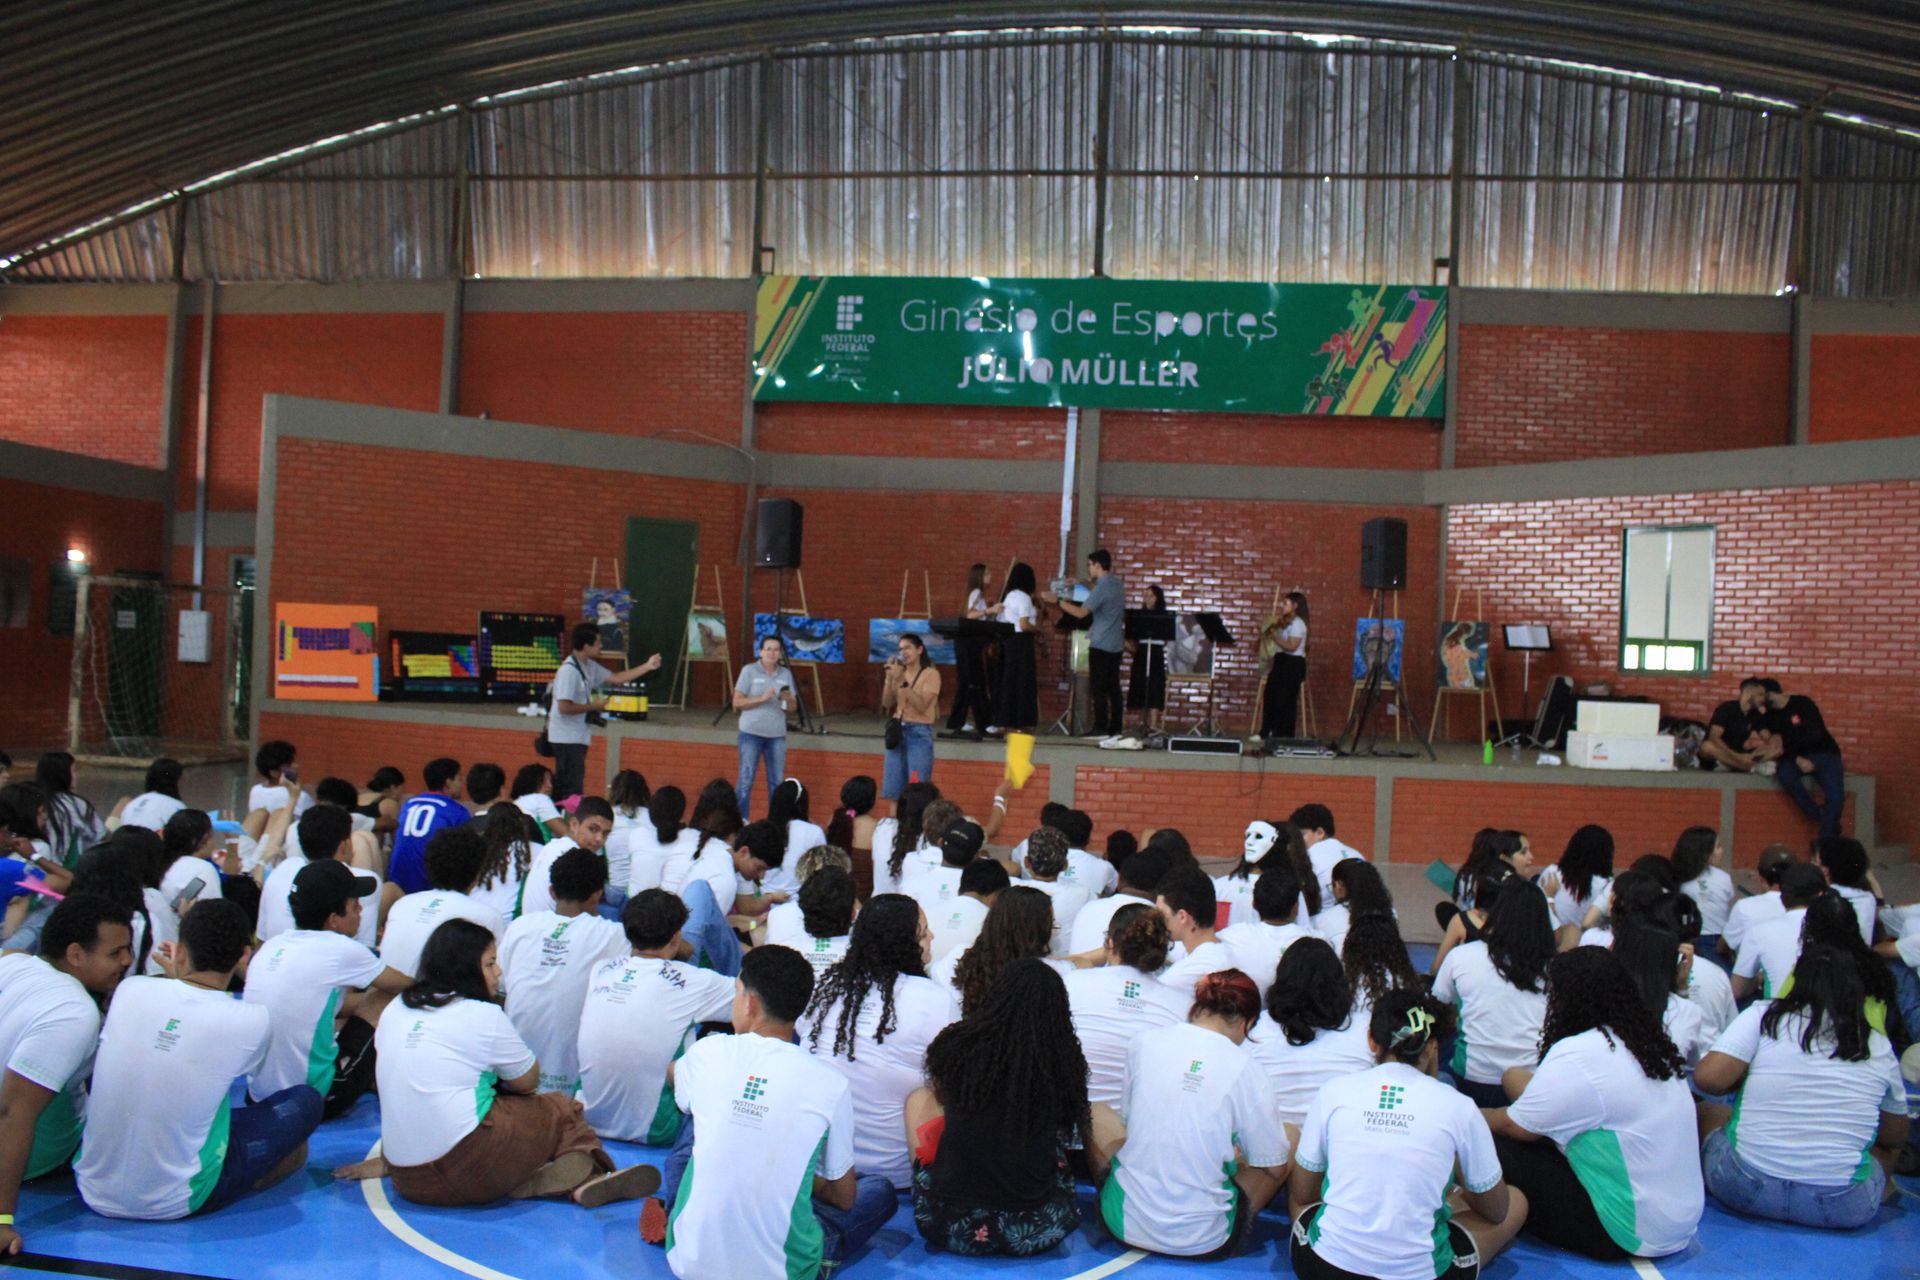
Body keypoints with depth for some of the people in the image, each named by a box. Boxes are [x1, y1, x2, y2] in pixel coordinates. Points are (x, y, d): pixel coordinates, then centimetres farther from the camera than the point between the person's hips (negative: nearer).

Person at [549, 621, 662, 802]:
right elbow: (564, 707, -24)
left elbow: (616, 678, 16)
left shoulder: (590, 666, 8)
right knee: (572, 789, -8)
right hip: (566, 739, -9)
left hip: (578, 737, 9)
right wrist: (594, 706, -13)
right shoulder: (569, 670, -20)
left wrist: (647, 667, 12)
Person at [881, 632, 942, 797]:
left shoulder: (931, 674, -5)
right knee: (893, 789, 6)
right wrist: (889, 678, -4)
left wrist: (902, 681, -17)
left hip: (919, 733, -6)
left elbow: (921, 706, -16)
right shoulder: (900, 673, 13)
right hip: (897, 731, 6)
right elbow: (887, 704, 7)